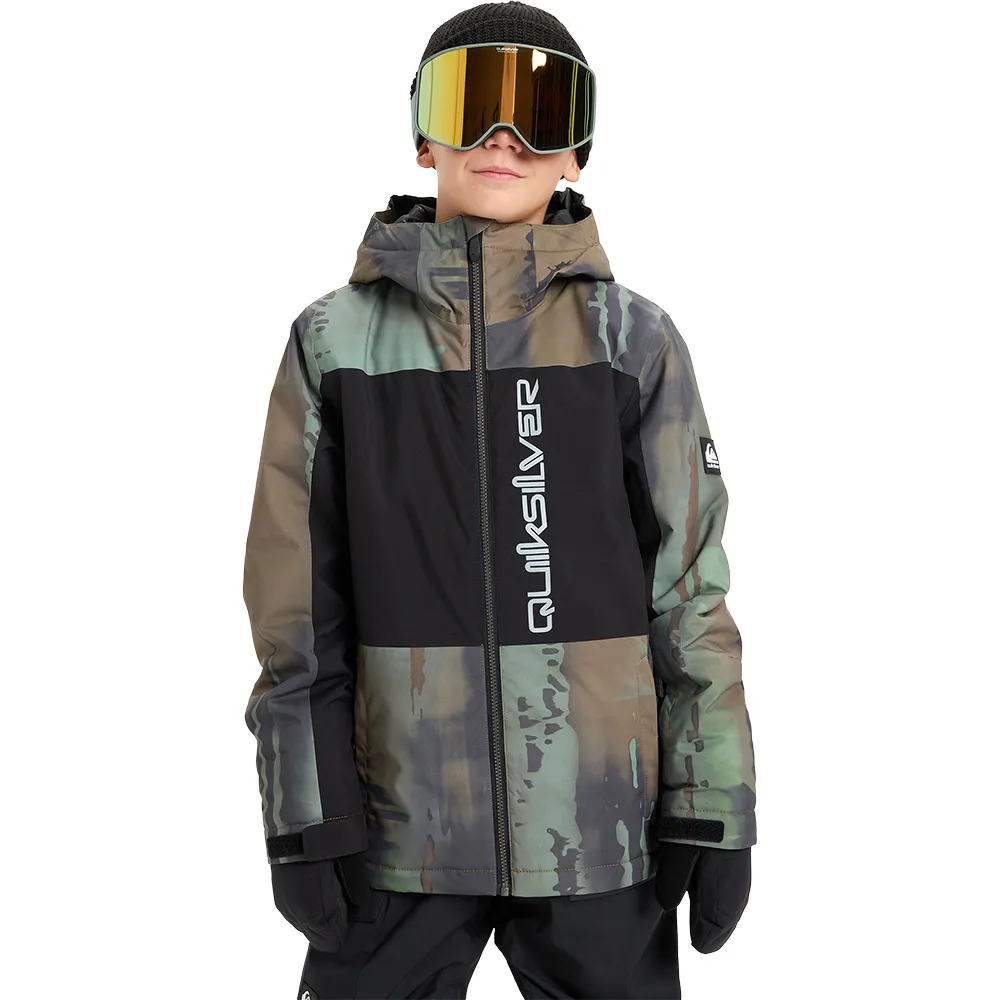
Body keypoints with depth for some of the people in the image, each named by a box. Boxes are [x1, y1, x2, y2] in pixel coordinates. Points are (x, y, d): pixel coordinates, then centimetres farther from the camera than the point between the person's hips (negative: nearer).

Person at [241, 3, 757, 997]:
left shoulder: (635, 340, 1)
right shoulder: (338, 339, 1)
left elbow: (687, 580, 1)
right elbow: (296, 597, 1)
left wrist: (713, 810, -1)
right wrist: (302, 820, -1)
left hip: (601, 830, 0)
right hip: (402, 829, 0)